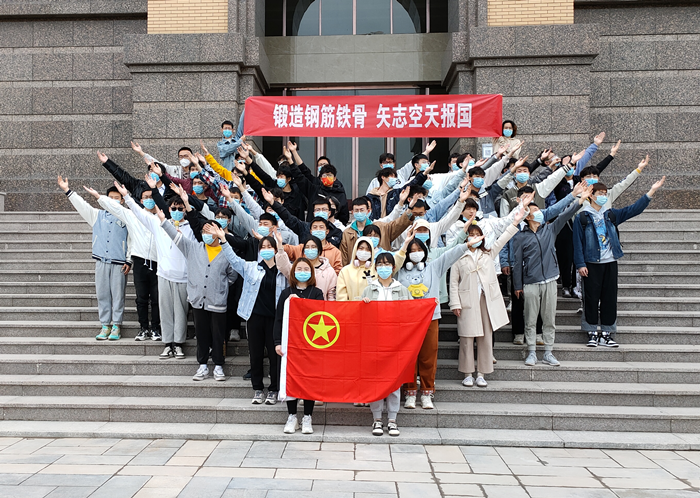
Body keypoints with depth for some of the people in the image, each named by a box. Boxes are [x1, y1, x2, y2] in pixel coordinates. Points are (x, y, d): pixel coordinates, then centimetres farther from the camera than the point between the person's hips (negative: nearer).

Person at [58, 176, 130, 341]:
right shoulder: (98, 215, 16)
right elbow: (81, 205, 12)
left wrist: (129, 261, -5)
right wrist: (67, 190, 4)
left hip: (119, 263, -3)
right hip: (101, 262, 3)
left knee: (118, 294, -1)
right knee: (102, 294, 4)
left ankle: (116, 326, 6)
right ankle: (105, 326, 10)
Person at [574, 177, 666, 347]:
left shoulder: (611, 214, 11)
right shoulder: (582, 217, 0)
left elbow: (633, 210, 7)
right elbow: (578, 242, -2)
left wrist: (651, 192, 0)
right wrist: (580, 264, -9)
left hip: (610, 263, 4)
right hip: (592, 264, -4)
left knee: (610, 298, 5)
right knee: (591, 298, -1)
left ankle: (606, 334, 11)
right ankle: (592, 334, 7)